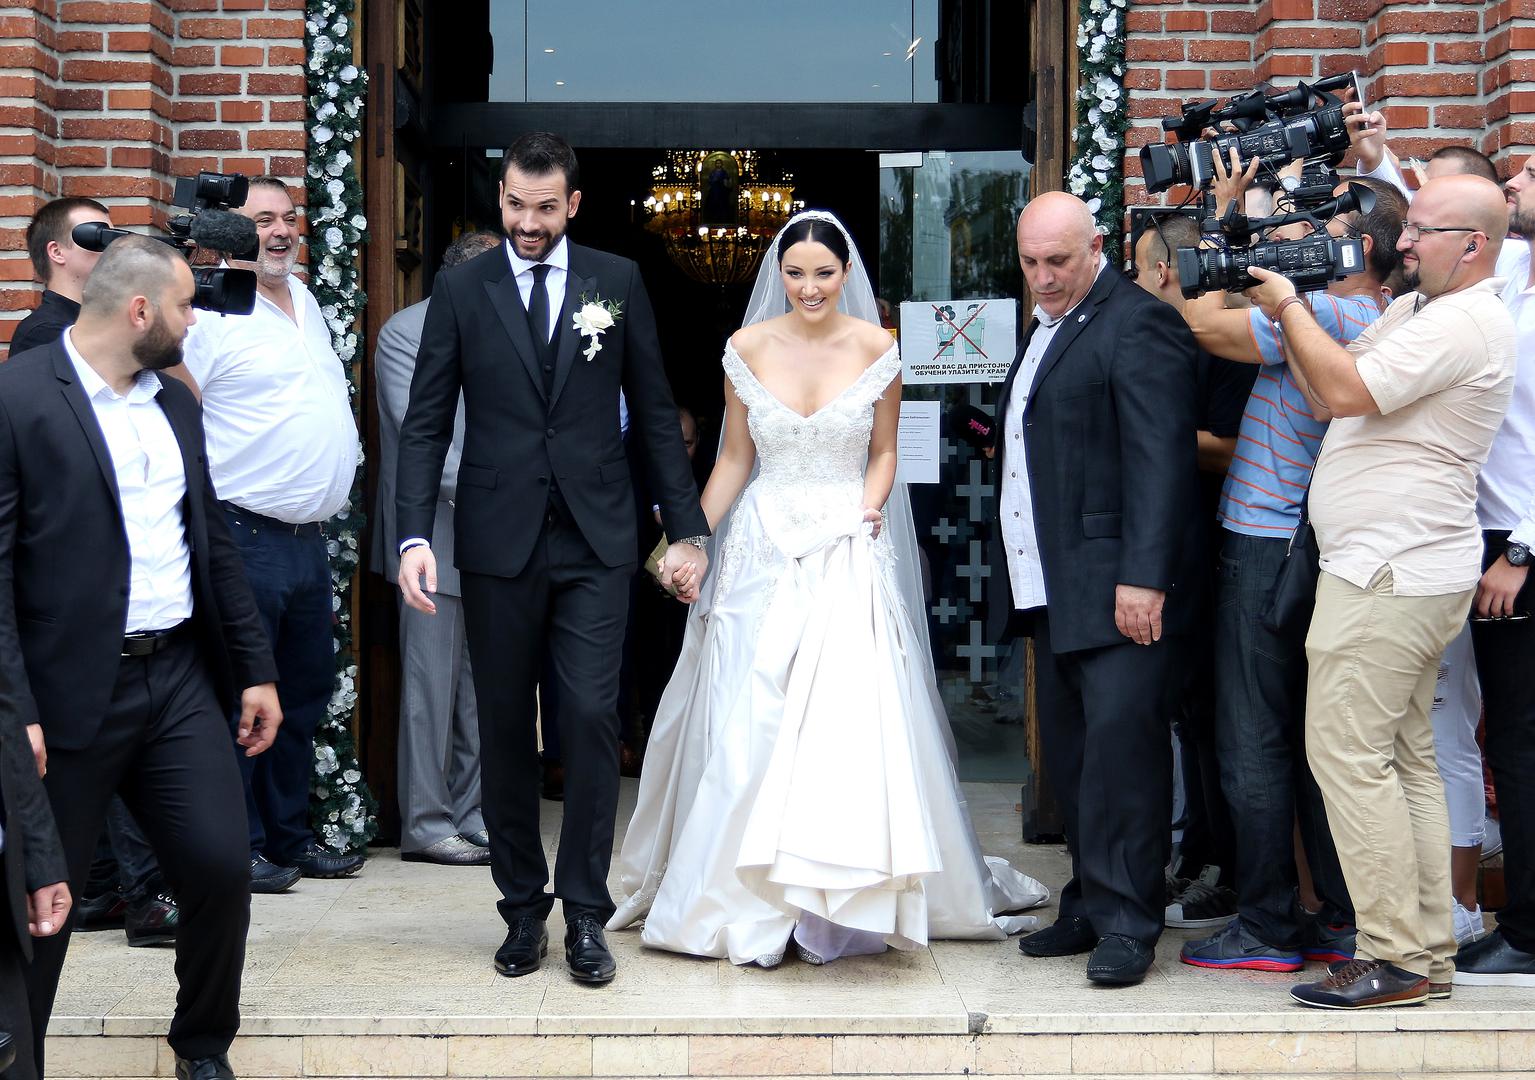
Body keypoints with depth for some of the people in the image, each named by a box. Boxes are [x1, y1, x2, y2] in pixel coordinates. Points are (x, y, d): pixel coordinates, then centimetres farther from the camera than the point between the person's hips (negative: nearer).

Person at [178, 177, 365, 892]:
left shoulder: (303, 299, 15)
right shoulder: (211, 312, -11)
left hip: (309, 537, 9)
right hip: (247, 537, -9)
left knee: (305, 693, 15)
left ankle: (290, 838, 25)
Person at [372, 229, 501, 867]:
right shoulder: (404, 334, -7)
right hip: (437, 536, -7)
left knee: (482, 688, 10)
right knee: (432, 684, -3)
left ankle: (473, 816, 17)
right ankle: (426, 825, 4)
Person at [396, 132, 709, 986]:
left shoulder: (618, 282, 5)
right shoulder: (461, 290, 4)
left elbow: (655, 412, 8)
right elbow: (427, 423, 2)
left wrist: (687, 527, 5)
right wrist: (415, 536, -9)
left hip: (595, 541, 0)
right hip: (499, 541, 1)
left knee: (592, 717, -7)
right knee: (506, 729, 7)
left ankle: (586, 914, 4)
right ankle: (523, 909, 19)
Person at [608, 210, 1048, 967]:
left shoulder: (875, 348, 0)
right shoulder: (747, 348, 2)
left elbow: (884, 452, 8)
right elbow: (734, 459, 8)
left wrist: (870, 507, -10)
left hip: (849, 554, -1)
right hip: (765, 550, 1)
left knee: (854, 719, -6)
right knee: (750, 726, 0)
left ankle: (840, 897, 6)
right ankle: (750, 901, 11)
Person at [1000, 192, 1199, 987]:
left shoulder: (1138, 325, -9)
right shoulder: (1043, 329, 20)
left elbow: (1160, 460, -17)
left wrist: (1143, 577, -22)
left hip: (1118, 587, -9)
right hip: (1053, 587, 9)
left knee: (1120, 736, -10)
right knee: (1070, 749, 10)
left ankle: (1126, 921, -3)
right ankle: (1091, 905, 18)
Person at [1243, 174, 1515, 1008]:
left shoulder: (1464, 324, -16)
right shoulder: (1413, 309, 17)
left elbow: (1344, 390, -22)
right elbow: (1336, 377, 14)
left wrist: (1287, 302, -11)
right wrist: (1287, 315, 1)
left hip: (1391, 577, -11)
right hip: (1404, 572, 11)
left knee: (1347, 751, -10)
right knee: (1404, 758, 11)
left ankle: (1395, 958, -6)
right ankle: (1428, 952, 16)